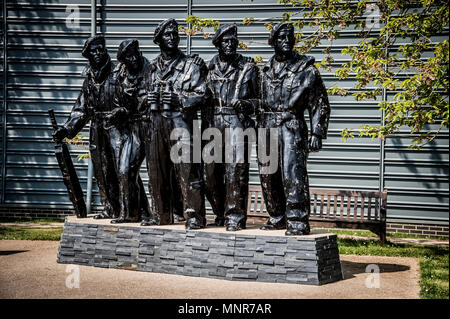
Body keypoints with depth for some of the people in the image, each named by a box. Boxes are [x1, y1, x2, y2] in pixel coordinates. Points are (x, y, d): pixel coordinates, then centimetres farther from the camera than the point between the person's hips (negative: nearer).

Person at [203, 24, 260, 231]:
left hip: (238, 124, -4)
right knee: (210, 174, 6)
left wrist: (246, 105, -14)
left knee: (235, 173, -11)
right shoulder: (210, 67, 14)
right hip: (214, 125, 4)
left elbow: (259, 98, 6)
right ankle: (221, 215, 21)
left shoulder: (248, 68, 5)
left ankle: (235, 218, -4)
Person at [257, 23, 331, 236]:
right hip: (267, 128, 5)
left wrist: (317, 134, -8)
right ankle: (277, 218, 21)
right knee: (268, 176, 8)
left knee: (292, 174, -14)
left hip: (291, 128, -5)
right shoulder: (266, 70, 15)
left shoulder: (306, 69, 1)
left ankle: (298, 221, -9)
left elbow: (320, 105, 0)